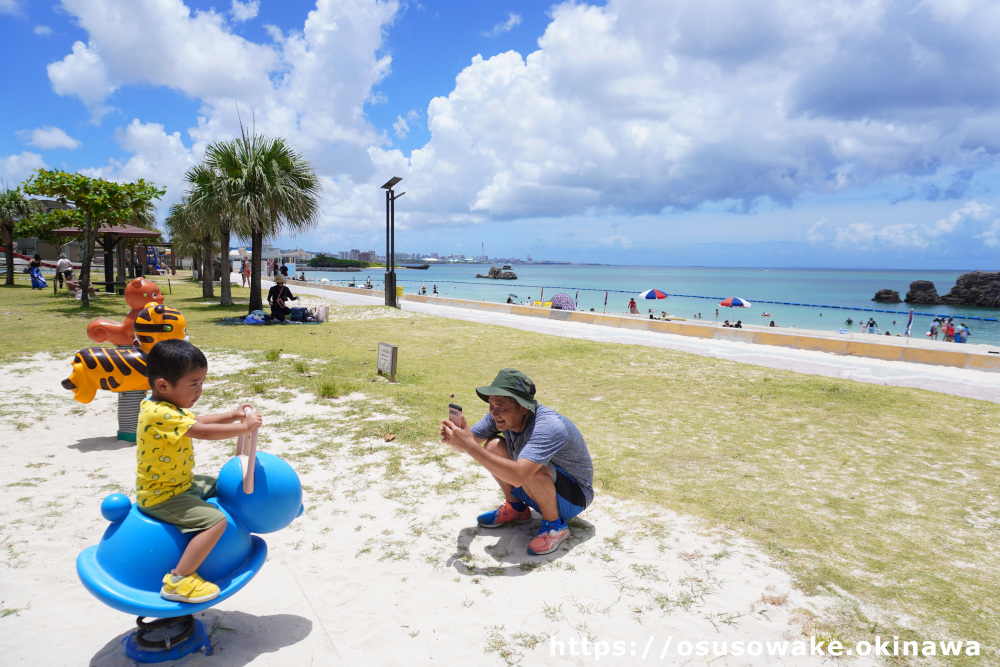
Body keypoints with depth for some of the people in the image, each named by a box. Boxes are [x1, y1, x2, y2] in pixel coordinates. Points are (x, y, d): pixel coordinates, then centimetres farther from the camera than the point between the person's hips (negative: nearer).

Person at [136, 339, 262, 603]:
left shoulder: (168, 408, 4)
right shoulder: (160, 414, -28)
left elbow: (198, 421, 18)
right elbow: (203, 431, -31)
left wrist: (232, 415, 5)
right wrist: (244, 426, -21)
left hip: (180, 484, 11)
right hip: (160, 497, -10)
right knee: (215, 521, -23)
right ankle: (178, 581, -14)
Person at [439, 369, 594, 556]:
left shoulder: (548, 427, -37)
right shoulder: (501, 415, -13)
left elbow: (518, 476, -49)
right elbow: (469, 444, -5)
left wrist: (470, 446, -46)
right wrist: (455, 440, -30)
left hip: (574, 496, -7)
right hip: (537, 490, 7)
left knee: (531, 471, -37)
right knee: (493, 445, -9)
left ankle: (555, 525, -9)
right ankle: (515, 508, 11)